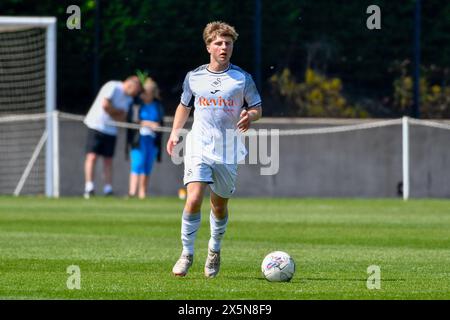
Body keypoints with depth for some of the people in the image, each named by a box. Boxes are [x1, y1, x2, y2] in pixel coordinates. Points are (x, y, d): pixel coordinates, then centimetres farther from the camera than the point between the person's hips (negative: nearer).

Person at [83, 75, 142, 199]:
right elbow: (105, 105, -23)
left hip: (111, 130, 7)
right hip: (96, 126, -7)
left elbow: (122, 117, 2)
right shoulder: (113, 87, -12)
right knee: (92, 156, -12)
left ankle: (108, 189, 4)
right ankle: (89, 187, -15)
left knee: (108, 160, 4)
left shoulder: (128, 98, 10)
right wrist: (118, 111, -8)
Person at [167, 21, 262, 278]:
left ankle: (215, 249, 35)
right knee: (194, 199, -18)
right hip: (199, 148, 0)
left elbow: (257, 108, 6)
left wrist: (250, 116, -16)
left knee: (220, 205, 9)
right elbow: (184, 105, 22)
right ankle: (187, 254, -5)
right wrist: (175, 132, 12)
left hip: (228, 152, 0)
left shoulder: (242, 78, 1)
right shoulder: (194, 77, 6)